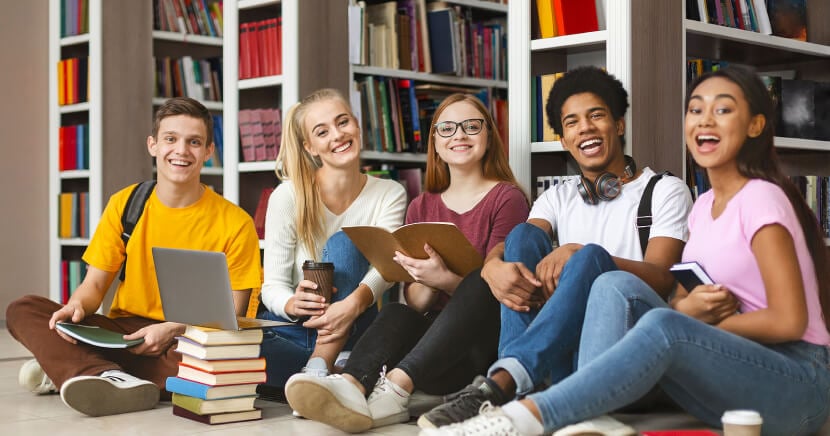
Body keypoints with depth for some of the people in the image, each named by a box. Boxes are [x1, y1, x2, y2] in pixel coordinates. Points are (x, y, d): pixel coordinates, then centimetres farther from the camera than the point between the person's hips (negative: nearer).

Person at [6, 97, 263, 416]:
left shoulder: (235, 224, -5)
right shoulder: (124, 204, 4)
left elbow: (233, 311, -5)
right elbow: (94, 284, 6)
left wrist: (173, 329, -21)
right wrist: (77, 306, -18)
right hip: (122, 331, 3)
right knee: (22, 311, -15)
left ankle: (66, 369, -27)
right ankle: (109, 378, -38)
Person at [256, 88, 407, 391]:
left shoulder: (390, 195, -1)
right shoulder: (288, 196, -7)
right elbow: (273, 286, -9)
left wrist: (354, 302, -41)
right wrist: (292, 305, -34)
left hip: (347, 333, 2)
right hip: (292, 329, -1)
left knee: (344, 242, -27)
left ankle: (318, 368, -34)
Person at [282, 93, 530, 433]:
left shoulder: (507, 198, 3)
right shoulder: (421, 207, 16)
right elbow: (413, 302, 9)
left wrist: (445, 280, -26)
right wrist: (426, 285, -15)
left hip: (485, 339, -3)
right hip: (430, 333, 3)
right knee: (395, 314, -29)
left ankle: (395, 388, -50)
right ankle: (352, 386, -59)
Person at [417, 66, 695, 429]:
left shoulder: (665, 191, 8)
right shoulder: (558, 197, 21)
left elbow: (662, 279, -8)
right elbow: (503, 247, 2)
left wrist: (580, 253, -23)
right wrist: (493, 267, -24)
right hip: (563, 338, 4)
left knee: (591, 256, -31)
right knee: (524, 235, -16)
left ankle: (500, 383, -49)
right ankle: (515, 385, -37)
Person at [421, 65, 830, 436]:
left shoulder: (760, 199, -12)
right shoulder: (704, 205, 13)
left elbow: (788, 321, -17)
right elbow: (680, 298, 8)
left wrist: (703, 321, -7)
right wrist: (687, 309, -16)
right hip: (731, 377, 7)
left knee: (663, 327, -36)